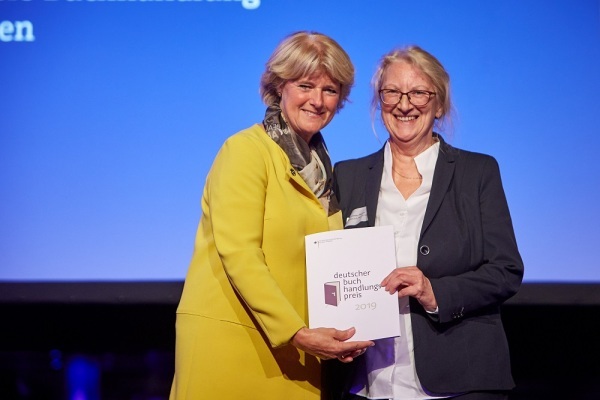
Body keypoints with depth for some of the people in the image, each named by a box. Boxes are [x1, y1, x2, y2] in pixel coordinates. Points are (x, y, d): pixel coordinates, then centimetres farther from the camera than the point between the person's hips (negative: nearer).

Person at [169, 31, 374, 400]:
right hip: (232, 341, -6)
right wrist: (297, 333, -21)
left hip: (294, 354, 6)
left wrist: (346, 331, -1)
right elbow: (238, 254, -16)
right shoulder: (246, 150, -7)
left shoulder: (322, 168, 13)